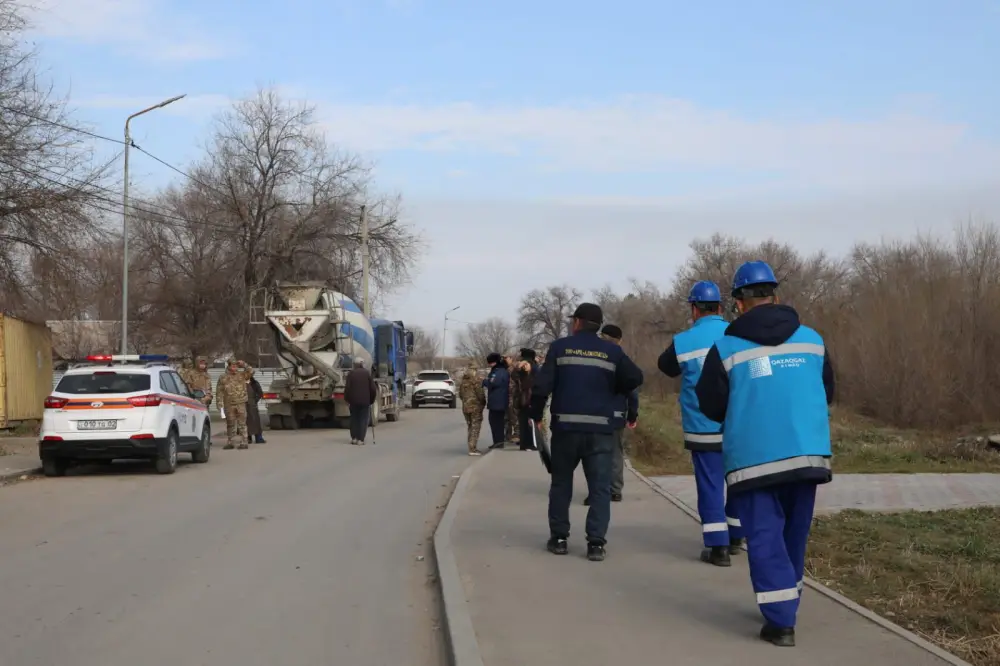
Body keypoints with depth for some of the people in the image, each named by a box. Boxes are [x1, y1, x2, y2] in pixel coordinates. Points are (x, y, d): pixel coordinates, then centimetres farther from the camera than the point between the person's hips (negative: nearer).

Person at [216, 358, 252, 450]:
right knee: (230, 424, 9)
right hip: (229, 404, 0)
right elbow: (219, 391, 3)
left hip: (241, 403, 0)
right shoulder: (223, 377, 4)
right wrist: (219, 401, -5)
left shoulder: (241, 375, 7)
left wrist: (243, 365, -3)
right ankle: (230, 442, 17)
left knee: (242, 423, -2)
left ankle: (243, 442, -1)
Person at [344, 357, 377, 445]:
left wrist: (346, 399, 5)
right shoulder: (367, 373, 1)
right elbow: (373, 388, -1)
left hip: (353, 401, 1)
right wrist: (372, 400, 10)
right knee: (363, 420, 2)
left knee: (354, 419, 15)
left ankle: (354, 438, 12)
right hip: (365, 401, -1)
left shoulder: (351, 373, 0)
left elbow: (347, 388, -5)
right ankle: (360, 439, -6)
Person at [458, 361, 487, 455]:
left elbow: (460, 394, 14)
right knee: (475, 427, -4)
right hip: (476, 406, -7)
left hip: (465, 407, 7)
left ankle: (472, 448, 18)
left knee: (470, 427, 15)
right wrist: (483, 402, 2)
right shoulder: (475, 380, -13)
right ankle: (473, 449, -8)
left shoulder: (462, 380, 9)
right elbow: (480, 393, -14)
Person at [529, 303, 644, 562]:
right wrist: (613, 391, 14)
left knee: (561, 484, 14)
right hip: (600, 429, 0)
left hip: (566, 426, 0)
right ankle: (596, 542, -5)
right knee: (600, 487, 3)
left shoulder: (560, 347, 1)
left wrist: (536, 415, 5)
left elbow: (542, 385, -6)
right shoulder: (612, 351, 5)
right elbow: (635, 378, -4)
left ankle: (559, 538, 16)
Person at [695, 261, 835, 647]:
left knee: (765, 536, 1)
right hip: (807, 453, 4)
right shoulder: (812, 339, 7)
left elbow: (711, 407, 3)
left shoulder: (726, 348, -3)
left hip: (753, 458, -4)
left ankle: (781, 621, -6)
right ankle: (784, 609, 27)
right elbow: (827, 394, 18)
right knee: (794, 533, 16)